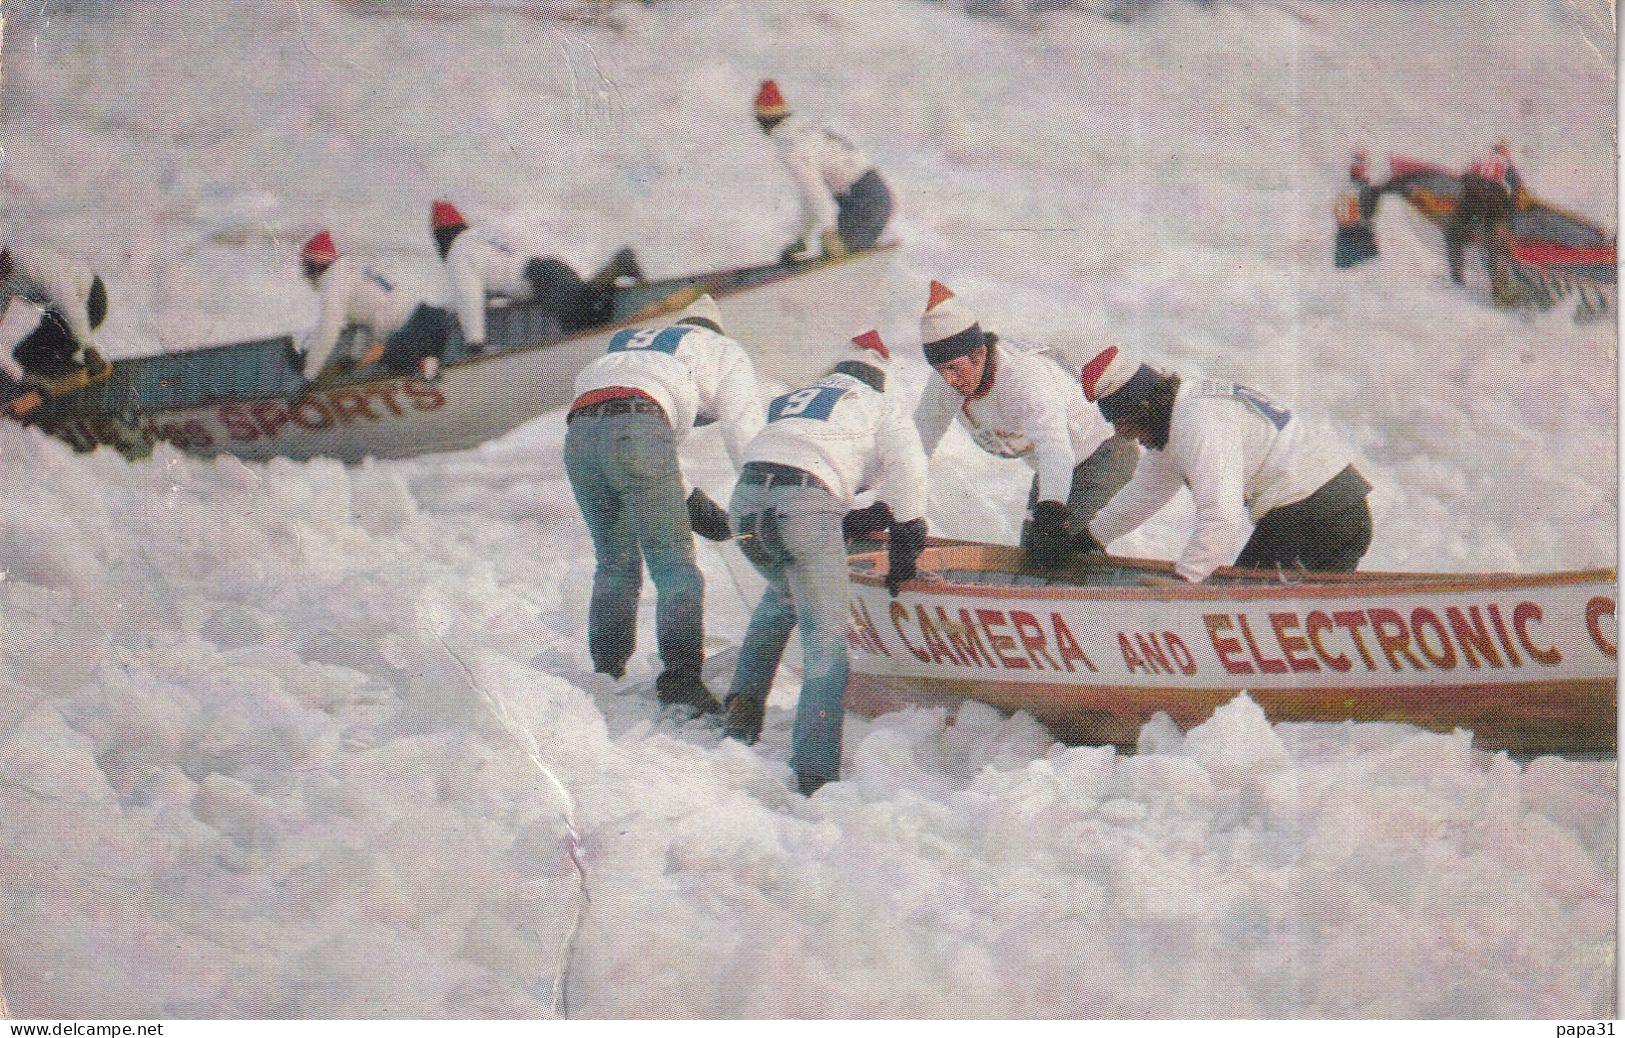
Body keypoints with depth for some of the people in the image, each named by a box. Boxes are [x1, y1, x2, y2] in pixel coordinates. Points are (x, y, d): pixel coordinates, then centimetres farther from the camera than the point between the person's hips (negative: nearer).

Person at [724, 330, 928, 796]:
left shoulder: (789, 401, 35)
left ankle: (744, 701, 22)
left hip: (746, 497, 5)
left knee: (781, 595, 34)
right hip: (807, 506, -5)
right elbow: (907, 464, 4)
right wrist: (907, 534, 11)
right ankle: (815, 772, -14)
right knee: (826, 638, -2)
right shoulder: (881, 410, 21)